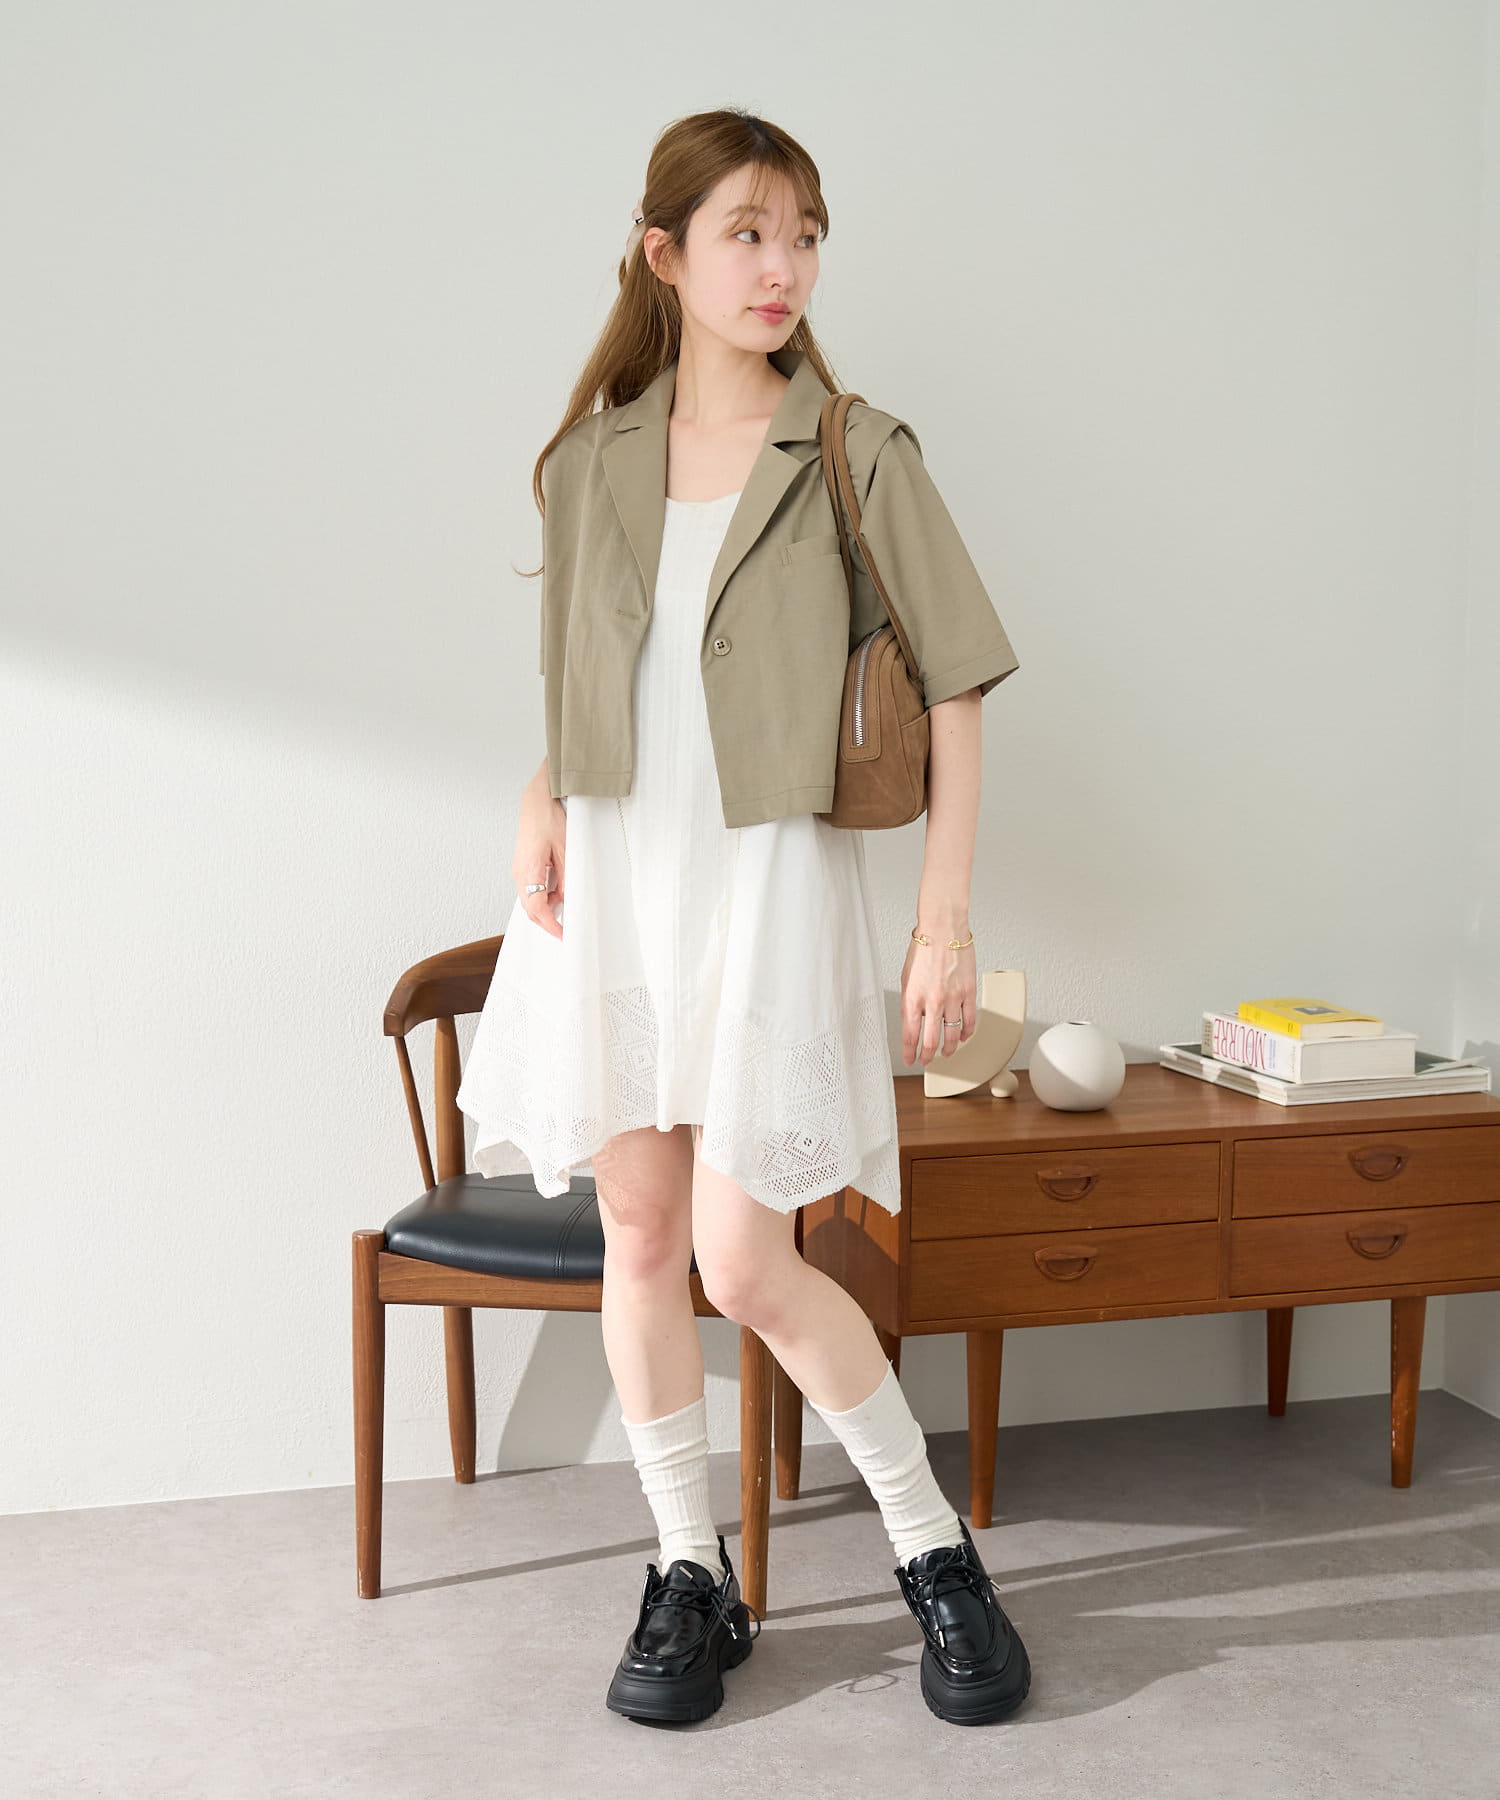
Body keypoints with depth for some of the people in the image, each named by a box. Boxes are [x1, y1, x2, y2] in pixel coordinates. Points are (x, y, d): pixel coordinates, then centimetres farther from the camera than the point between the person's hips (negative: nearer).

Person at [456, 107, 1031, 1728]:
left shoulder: (858, 455, -3)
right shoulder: (589, 461, 7)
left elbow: (951, 692, -4)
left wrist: (945, 922, -9)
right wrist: (541, 803, -2)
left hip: (770, 878, -4)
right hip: (614, 876, 4)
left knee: (744, 1263, -7)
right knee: (641, 1236, 7)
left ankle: (934, 1547, 15)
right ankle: (689, 1574, 23)